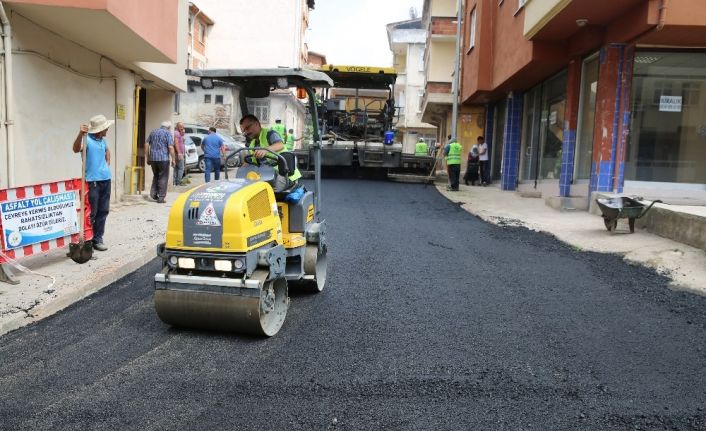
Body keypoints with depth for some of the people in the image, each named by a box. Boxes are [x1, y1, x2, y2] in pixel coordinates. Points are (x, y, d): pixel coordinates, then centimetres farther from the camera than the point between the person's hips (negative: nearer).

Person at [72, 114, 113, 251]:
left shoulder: (103, 140, 10)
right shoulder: (87, 139, -12)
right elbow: (76, 149, -33)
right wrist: (80, 134, -48)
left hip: (106, 179, 8)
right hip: (92, 181, -7)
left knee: (103, 211, 10)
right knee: (91, 213, -4)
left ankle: (97, 239, 19)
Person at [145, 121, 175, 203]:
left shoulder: (153, 132, 13)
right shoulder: (168, 133, -3)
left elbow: (146, 145, 11)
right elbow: (170, 147, -13)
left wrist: (148, 157, 16)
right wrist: (173, 159, -6)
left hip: (153, 158, 5)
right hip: (163, 158, -5)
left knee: (156, 176, 21)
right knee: (163, 178, 3)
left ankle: (153, 193, 9)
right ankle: (161, 197, 3)